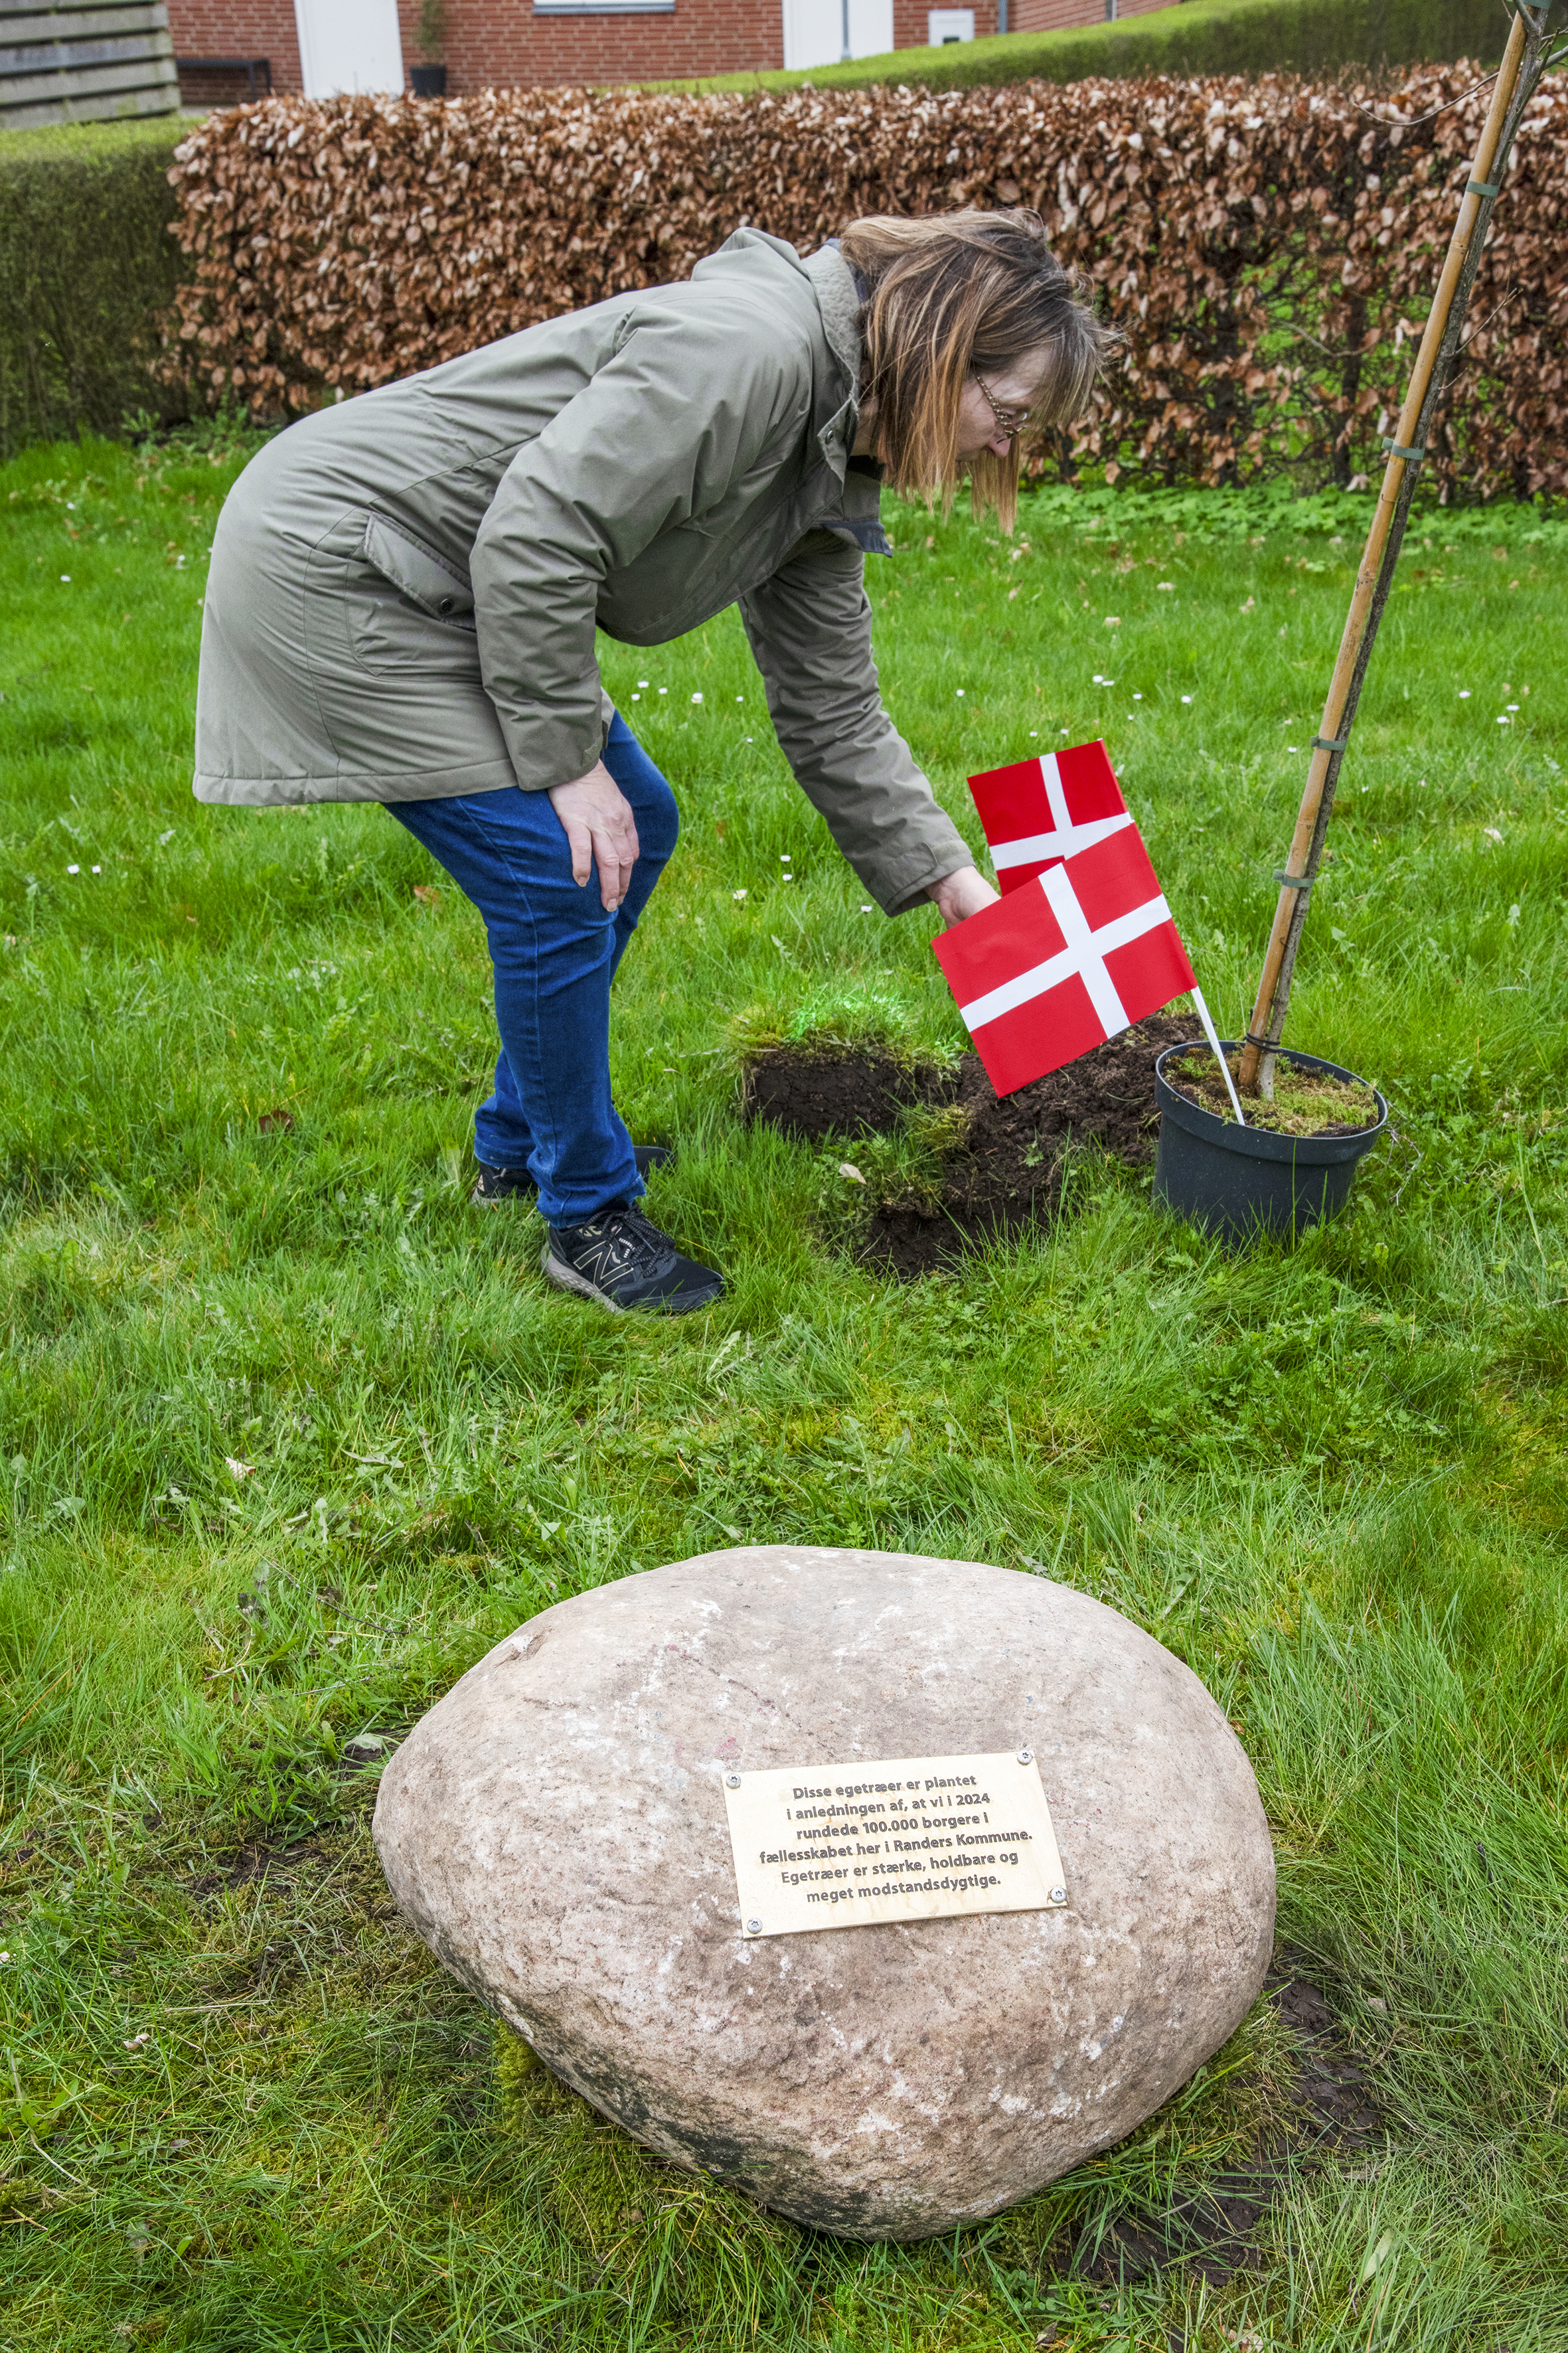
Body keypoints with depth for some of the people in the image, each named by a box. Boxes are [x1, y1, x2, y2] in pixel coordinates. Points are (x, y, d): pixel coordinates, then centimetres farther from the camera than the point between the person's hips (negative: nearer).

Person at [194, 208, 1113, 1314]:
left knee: (635, 828, 13)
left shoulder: (831, 467, 6)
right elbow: (535, 535, -29)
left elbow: (832, 712, 11)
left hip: (432, 587, 10)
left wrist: (953, 882, 6)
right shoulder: (752, 345, -24)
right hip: (324, 566, -10)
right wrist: (568, 759, -20)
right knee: (560, 877, -13)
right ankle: (587, 1214, 7)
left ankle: (522, 1139, 29)